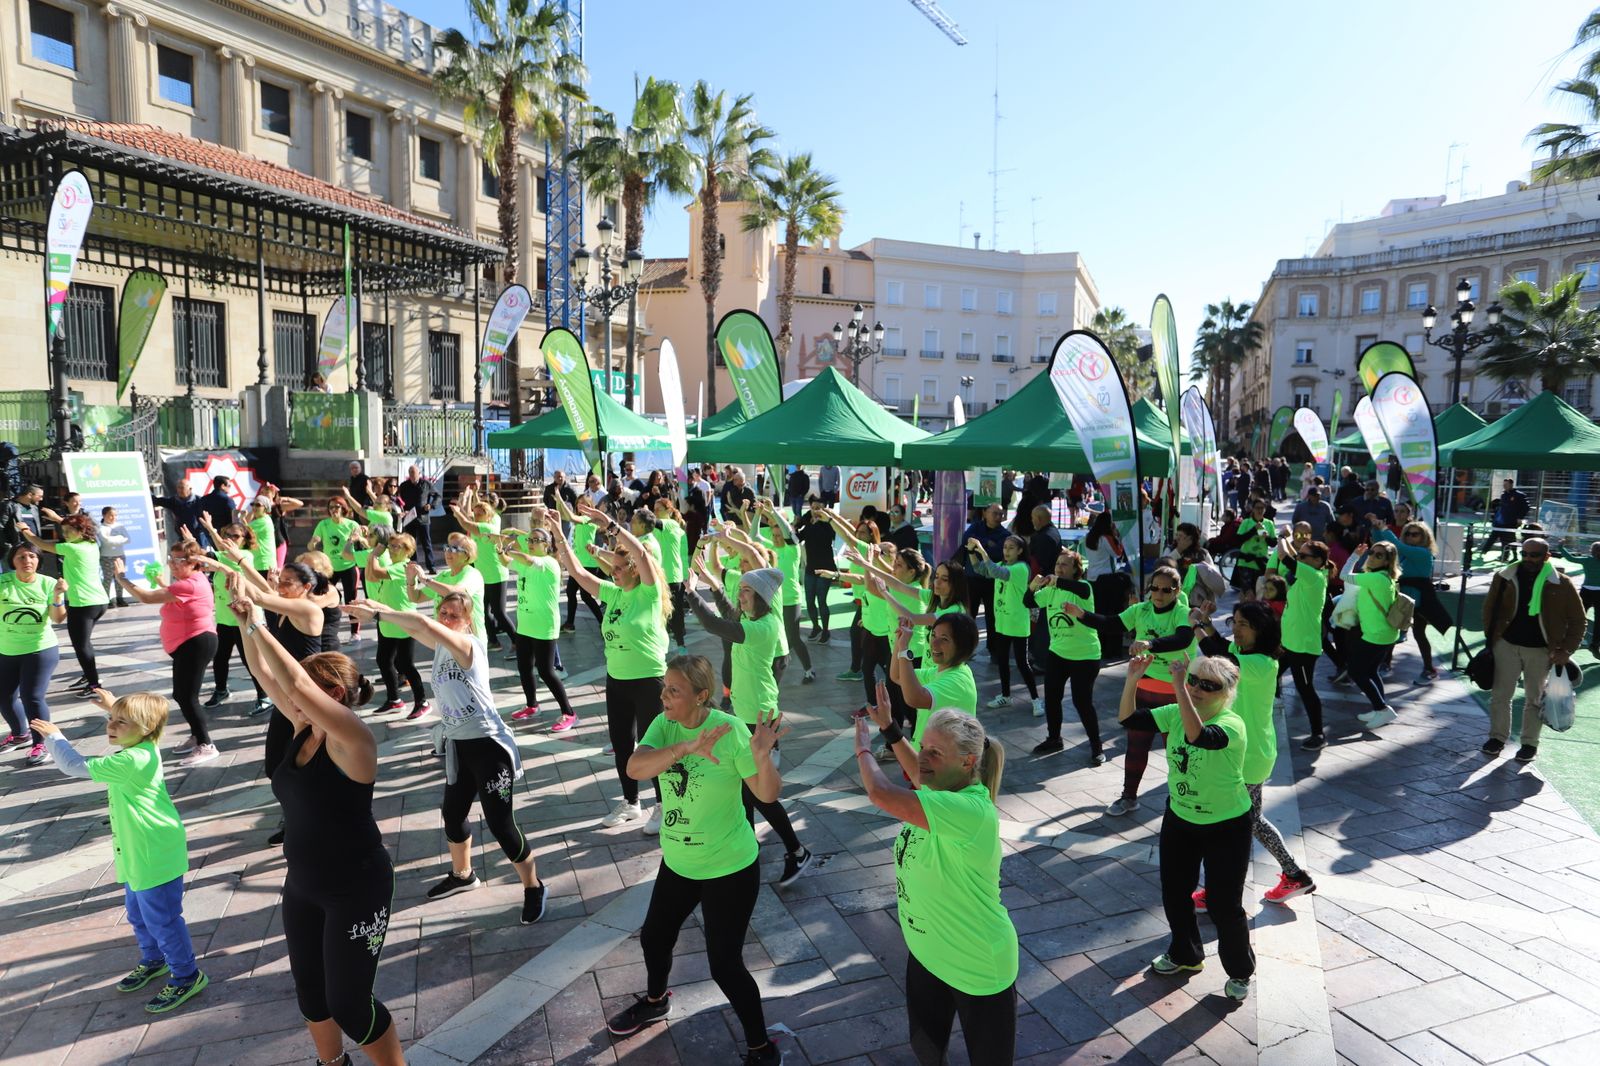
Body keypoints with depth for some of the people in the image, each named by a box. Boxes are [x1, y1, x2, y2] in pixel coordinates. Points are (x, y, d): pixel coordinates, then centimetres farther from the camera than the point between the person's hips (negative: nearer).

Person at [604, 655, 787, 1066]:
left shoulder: (730, 730, -23)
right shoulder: (664, 724, -9)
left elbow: (768, 795, -20)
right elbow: (635, 768, -27)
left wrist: (762, 755, -41)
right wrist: (685, 747, -43)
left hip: (729, 867, -6)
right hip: (677, 862, 6)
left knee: (724, 963, 0)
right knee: (654, 938, 23)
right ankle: (655, 1001, 55)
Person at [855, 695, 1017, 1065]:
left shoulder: (972, 811, -35)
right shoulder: (942, 791, -7)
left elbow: (881, 794, -41)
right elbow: (919, 778, 20)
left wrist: (863, 749, -21)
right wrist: (888, 727, 12)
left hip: (978, 968, -8)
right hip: (926, 951, 8)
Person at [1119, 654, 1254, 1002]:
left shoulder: (1231, 724, -25)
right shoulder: (1176, 713, -7)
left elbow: (1198, 736, -46)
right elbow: (1128, 718, -14)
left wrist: (1178, 689, -51)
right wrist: (1132, 680, -28)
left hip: (1227, 826, -6)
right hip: (1179, 819, 6)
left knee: (1223, 904, 4)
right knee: (1174, 893, 18)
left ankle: (1240, 971, 32)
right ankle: (1186, 954, 43)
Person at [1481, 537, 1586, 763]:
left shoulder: (1562, 585, -7)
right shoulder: (1505, 578, -2)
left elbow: (1577, 620, -1)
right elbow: (1489, 608, 9)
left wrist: (1566, 650, -7)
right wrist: (1491, 638, 4)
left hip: (1541, 651, -1)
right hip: (1507, 645, 2)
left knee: (1534, 698, 10)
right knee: (1500, 694, 6)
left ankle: (1530, 743, 22)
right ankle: (1498, 737, 20)